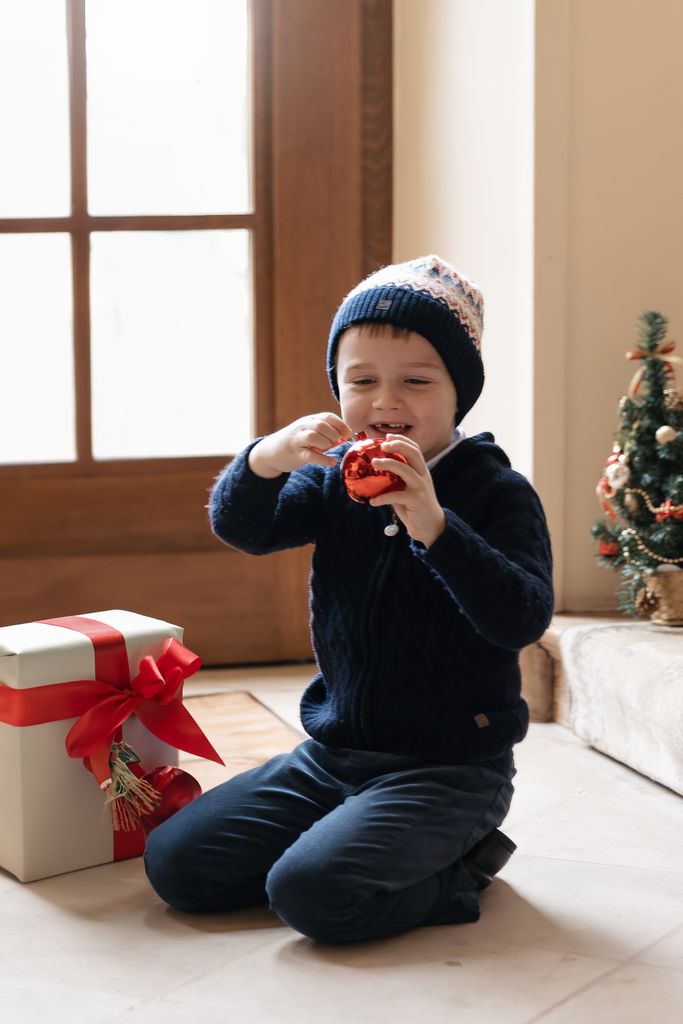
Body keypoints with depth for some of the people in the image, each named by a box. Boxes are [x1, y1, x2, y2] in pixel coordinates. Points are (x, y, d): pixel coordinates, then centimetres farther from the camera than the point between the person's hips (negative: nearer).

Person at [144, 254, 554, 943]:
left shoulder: (496, 492, -11)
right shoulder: (333, 478, 5)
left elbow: (524, 619, -23)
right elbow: (240, 528, -6)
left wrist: (435, 528, -36)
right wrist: (268, 459, -27)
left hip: (448, 767, -7)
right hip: (333, 750, 7)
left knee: (312, 893, -28)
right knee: (173, 860, 2)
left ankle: (456, 868, 2)